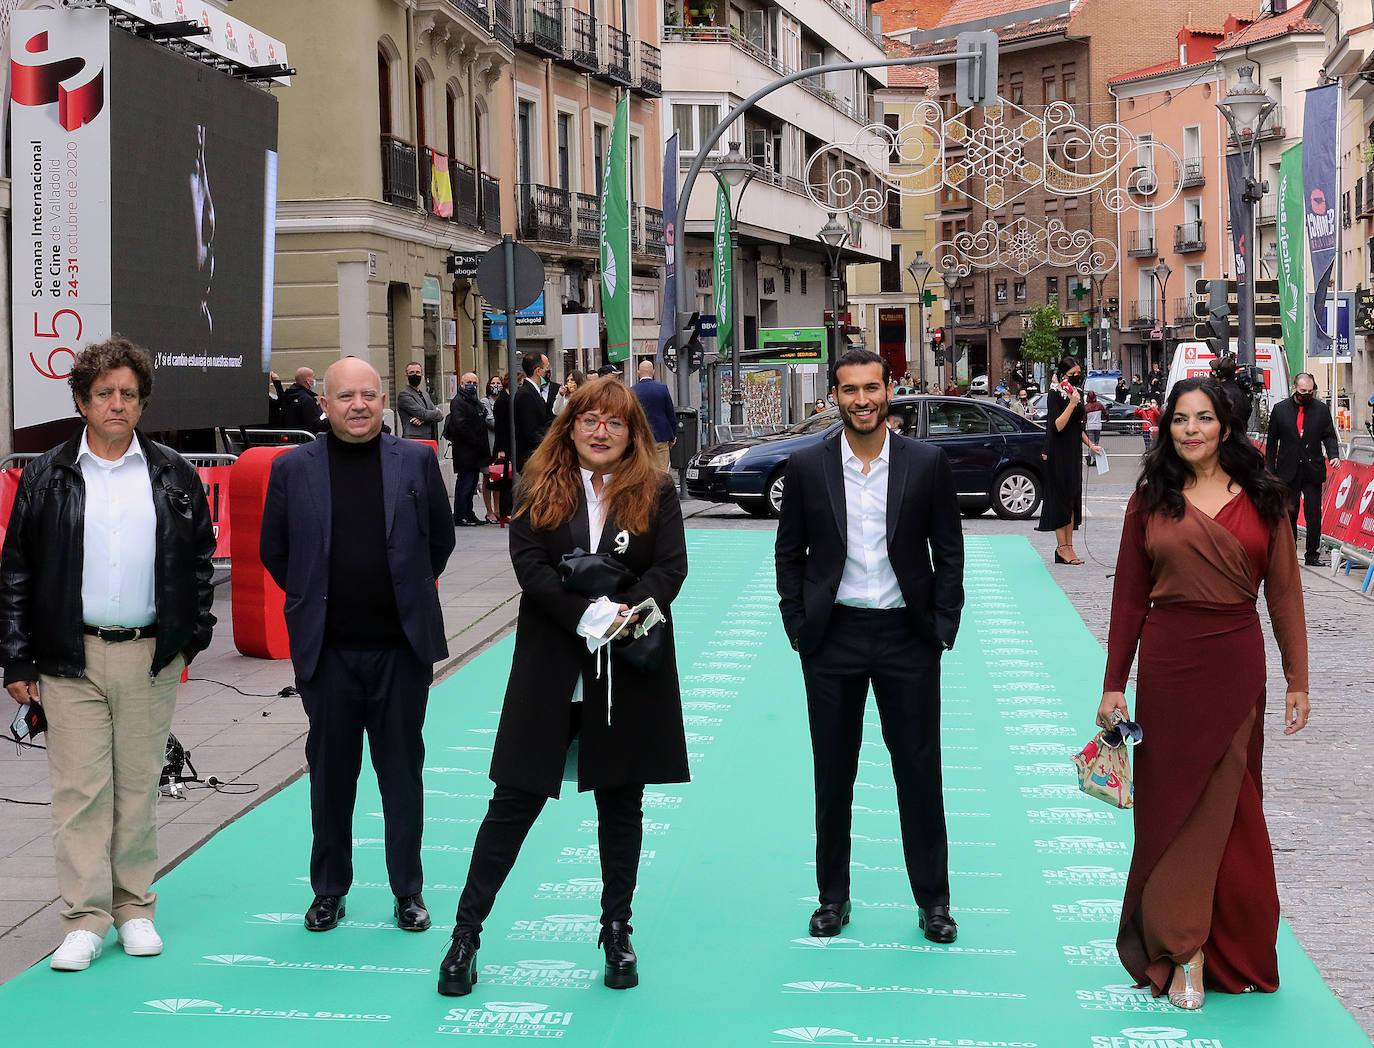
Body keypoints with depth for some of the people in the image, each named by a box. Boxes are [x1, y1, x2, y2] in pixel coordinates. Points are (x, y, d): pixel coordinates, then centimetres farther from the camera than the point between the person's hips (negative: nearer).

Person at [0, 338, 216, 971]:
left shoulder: (173, 477, 6)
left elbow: (199, 557, 13)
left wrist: (194, 634, 5)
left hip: (151, 657, 1)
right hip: (71, 658, -1)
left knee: (139, 786, 8)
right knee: (80, 789, -1)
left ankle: (134, 910, 19)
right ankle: (84, 920, 5)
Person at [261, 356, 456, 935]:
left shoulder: (417, 461, 2)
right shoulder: (292, 468, 1)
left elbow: (441, 539, 12)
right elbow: (273, 551, 10)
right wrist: (316, 600, 9)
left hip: (402, 647, 0)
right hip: (328, 649, 0)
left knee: (402, 769, 8)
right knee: (330, 772, 9)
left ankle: (408, 890, 20)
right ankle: (329, 888, 23)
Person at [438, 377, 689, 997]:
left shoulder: (657, 494, 4)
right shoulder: (539, 488, 3)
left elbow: (670, 567, -5)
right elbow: (530, 566, -8)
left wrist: (624, 612, -22)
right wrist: (589, 617, -19)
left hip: (630, 675, 1)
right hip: (550, 671, -1)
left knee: (621, 805, 11)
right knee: (515, 799, 2)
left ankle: (617, 932, 25)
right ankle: (466, 932, 10)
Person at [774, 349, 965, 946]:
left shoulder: (927, 463, -1)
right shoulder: (807, 467, 0)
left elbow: (949, 552, 3)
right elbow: (789, 554, 6)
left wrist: (943, 626, -2)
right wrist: (799, 626, -1)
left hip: (907, 635, 0)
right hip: (832, 639, 1)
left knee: (920, 769, 5)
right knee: (833, 773, 9)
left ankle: (933, 898, 17)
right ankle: (833, 895, 22)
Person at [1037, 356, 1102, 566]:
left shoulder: (1077, 393, 12)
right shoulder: (1054, 394, -12)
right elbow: (1057, 426, -21)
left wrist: (1090, 444, 14)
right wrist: (1072, 404, -23)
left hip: (1073, 452, 8)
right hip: (1058, 454, -8)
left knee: (1072, 498, 7)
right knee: (1061, 497, -5)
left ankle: (1067, 546, 10)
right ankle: (1062, 547, -1)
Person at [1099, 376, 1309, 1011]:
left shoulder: (1259, 499, 3)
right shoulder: (1151, 500, 3)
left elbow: (1284, 593, 4)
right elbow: (1128, 597, 3)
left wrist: (1297, 681, 0)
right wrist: (1113, 686, 2)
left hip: (1237, 666, 0)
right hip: (1168, 666, 0)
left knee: (1225, 805, 5)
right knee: (1173, 804, 3)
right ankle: (1183, 950, 10)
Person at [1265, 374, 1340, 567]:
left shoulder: (1321, 409, 3)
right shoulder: (1280, 409, 2)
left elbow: (1329, 435, 6)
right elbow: (1272, 442, 6)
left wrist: (1333, 455, -14)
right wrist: (1270, 471, 3)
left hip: (1313, 471, 0)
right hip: (1288, 471, 0)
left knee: (1314, 516, -2)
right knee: (1288, 515, 7)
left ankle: (1312, 555, 6)